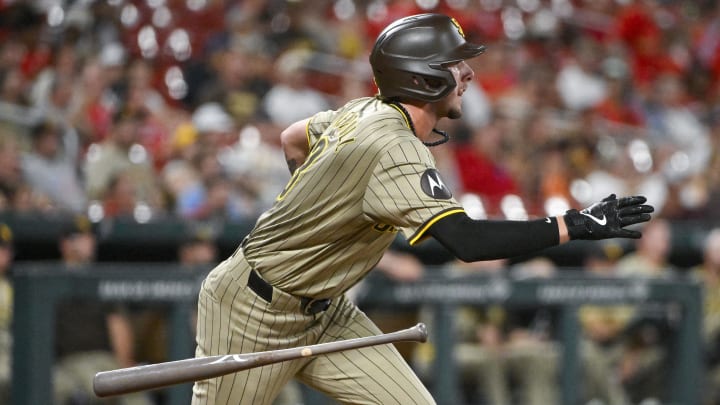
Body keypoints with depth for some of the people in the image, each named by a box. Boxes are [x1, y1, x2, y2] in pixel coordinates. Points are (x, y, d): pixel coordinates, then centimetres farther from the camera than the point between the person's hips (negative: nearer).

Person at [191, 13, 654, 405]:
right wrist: (575, 226, -37)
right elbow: (466, 240, -39)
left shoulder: (365, 110, 0)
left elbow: (293, 138, 20)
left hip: (323, 313, 9)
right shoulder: (394, 146, -28)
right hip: (255, 311, -9)